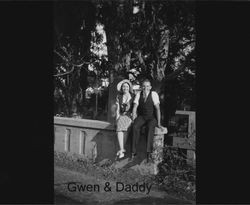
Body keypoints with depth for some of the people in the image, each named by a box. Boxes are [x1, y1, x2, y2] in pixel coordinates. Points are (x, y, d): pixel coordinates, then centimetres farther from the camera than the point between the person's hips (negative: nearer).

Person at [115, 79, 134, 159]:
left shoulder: (132, 96, 6)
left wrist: (133, 117, -10)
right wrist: (118, 117, -4)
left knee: (124, 126, -31)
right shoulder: (119, 97, 13)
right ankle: (122, 150, -32)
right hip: (121, 116, 2)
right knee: (119, 127, -29)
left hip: (130, 115, -2)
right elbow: (117, 109, 11)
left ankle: (121, 149, -25)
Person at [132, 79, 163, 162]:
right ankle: (133, 151, -25)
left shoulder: (154, 94, -10)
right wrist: (133, 120, -14)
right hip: (141, 117, 3)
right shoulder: (138, 94, 1)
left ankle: (149, 152, -37)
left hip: (152, 117, -2)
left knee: (150, 128, -35)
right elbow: (135, 108, -1)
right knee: (135, 127, -29)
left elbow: (157, 108, -12)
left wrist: (158, 123, -16)